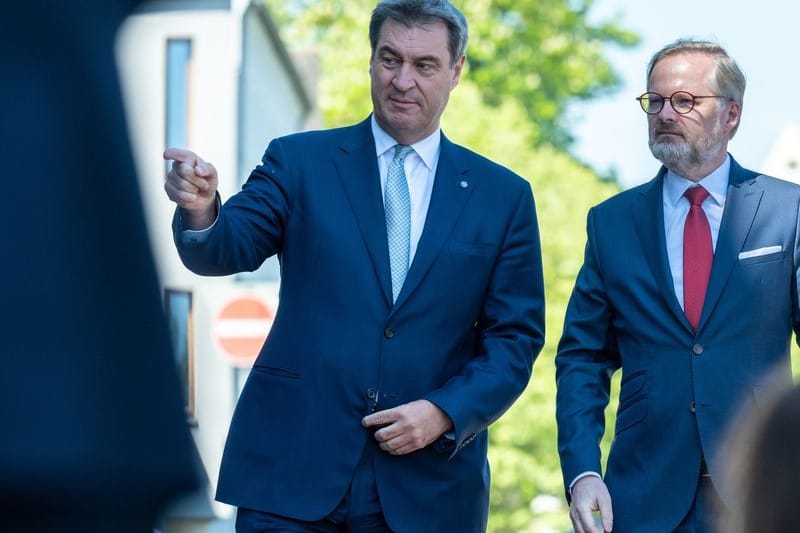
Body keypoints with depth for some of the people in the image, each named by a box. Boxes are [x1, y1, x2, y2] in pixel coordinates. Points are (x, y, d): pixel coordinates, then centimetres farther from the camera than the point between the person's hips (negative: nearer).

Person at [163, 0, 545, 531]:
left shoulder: (504, 195, 7)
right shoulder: (300, 161, 5)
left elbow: (516, 338, 6)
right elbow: (227, 248, -7)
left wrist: (445, 414, -9)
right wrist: (200, 209, -29)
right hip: (294, 472, -1)